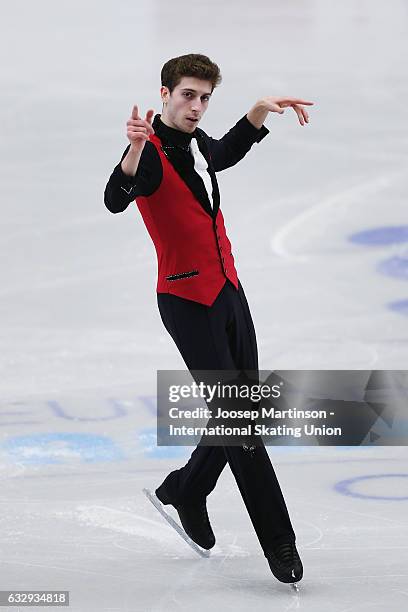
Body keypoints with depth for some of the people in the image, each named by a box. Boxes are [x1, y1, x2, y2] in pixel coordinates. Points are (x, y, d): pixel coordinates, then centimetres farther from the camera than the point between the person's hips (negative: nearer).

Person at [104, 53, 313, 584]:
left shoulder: (197, 143, 9)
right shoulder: (153, 152, -16)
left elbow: (226, 153, 35)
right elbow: (116, 200, -36)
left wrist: (261, 110, 23)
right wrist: (135, 152, -54)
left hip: (228, 291, 8)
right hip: (187, 301, -8)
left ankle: (185, 489, 34)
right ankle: (279, 544, -3)